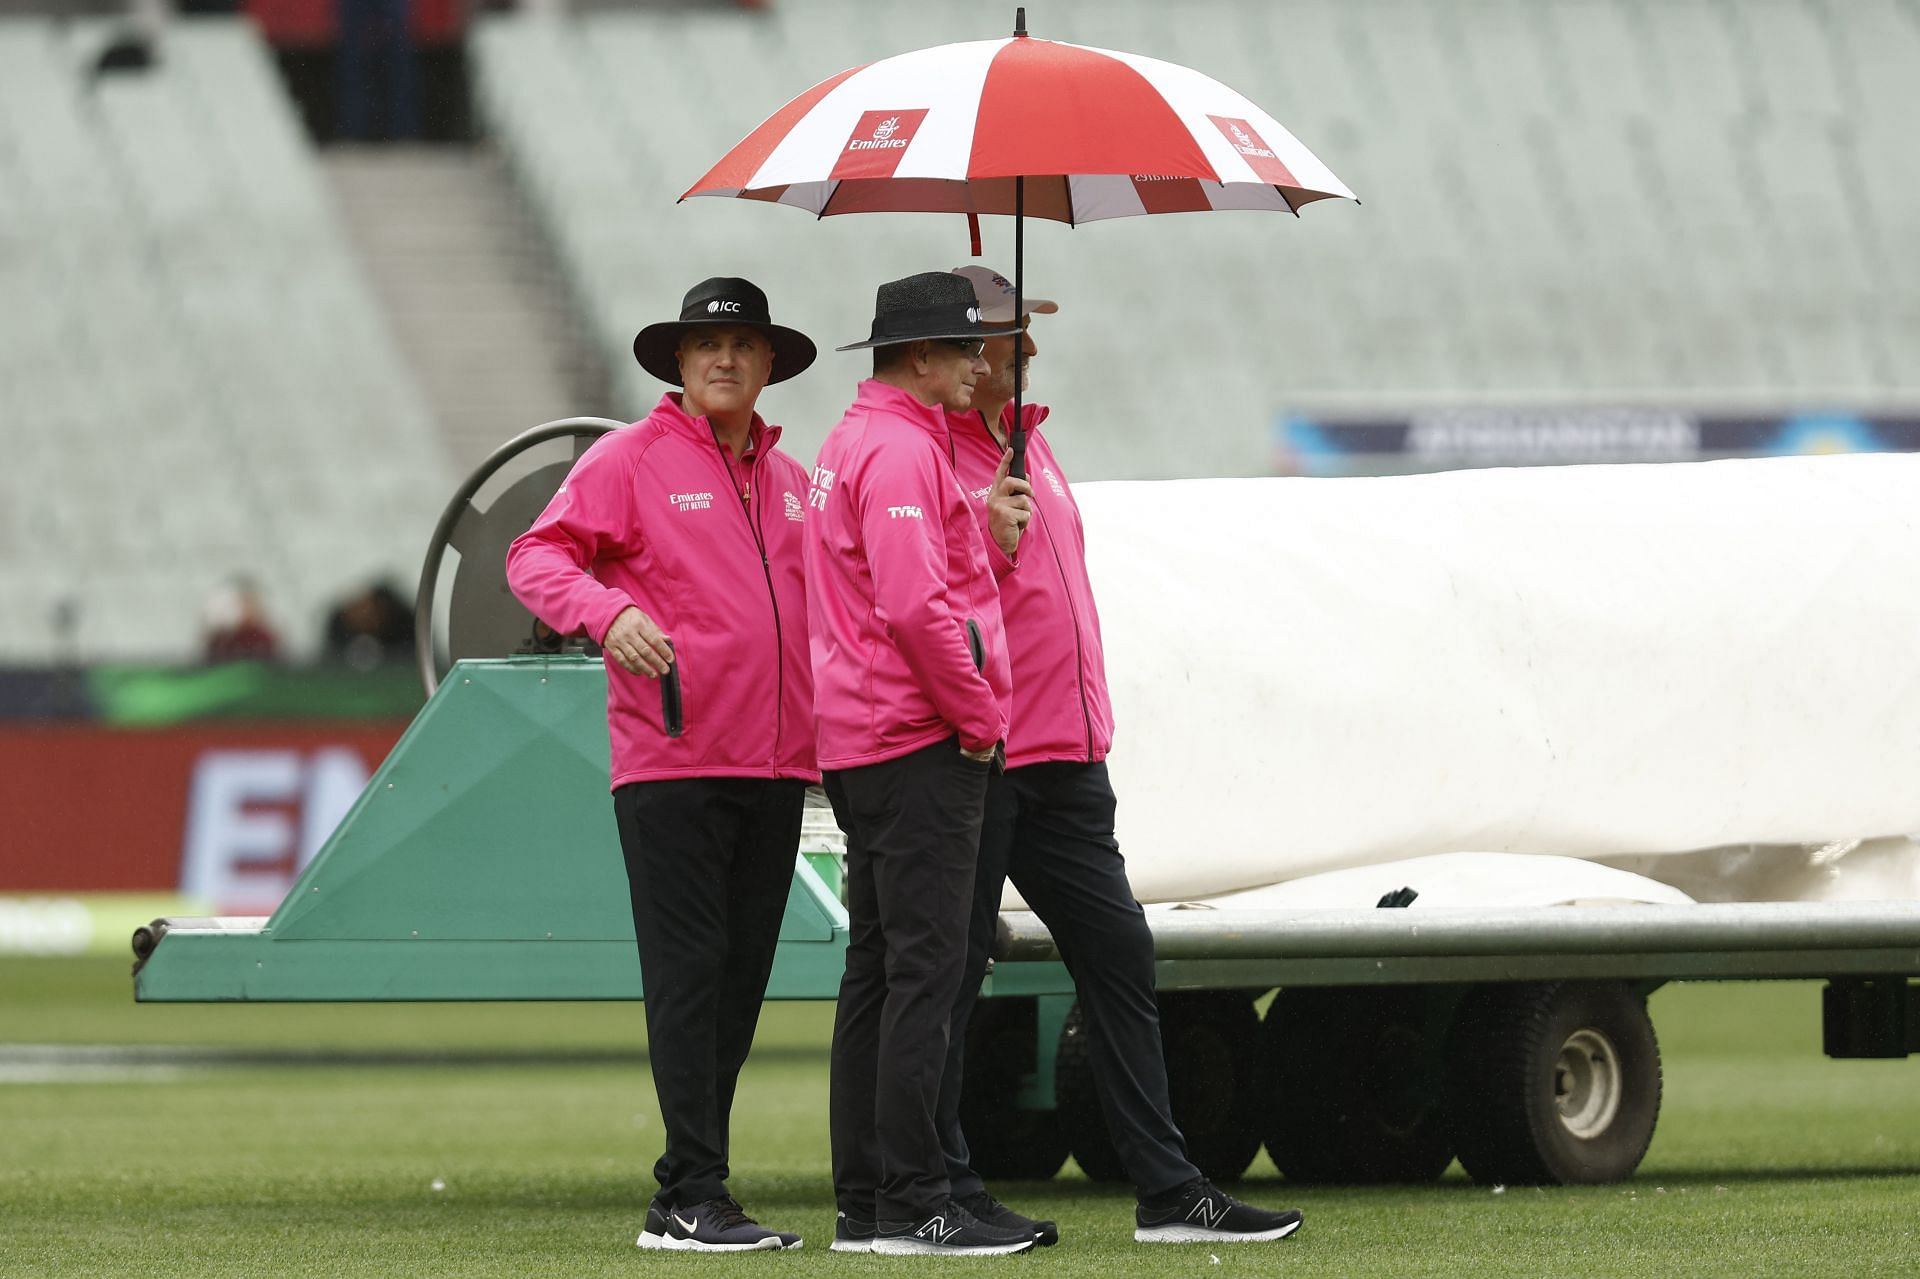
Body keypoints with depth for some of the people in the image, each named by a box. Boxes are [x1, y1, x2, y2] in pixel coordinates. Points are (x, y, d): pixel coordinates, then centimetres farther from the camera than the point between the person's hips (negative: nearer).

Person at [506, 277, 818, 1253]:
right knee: (686, 977, -9)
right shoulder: (631, 459, 0)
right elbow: (537, 556, -6)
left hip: (775, 769, 6)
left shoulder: (787, 481, 18)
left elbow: (818, 605, 25)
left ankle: (685, 1195, 12)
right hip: (670, 765, -6)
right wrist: (607, 611, -25)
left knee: (740, 980, 7)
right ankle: (693, 1198, -10)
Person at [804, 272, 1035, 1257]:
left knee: (876, 970, 11)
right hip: (920, 743, -11)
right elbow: (916, 605, -22)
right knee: (924, 966, -10)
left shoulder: (851, 444, 19)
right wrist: (977, 718, -15)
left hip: (859, 743, 11)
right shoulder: (900, 452, -14)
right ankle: (911, 1205, -12)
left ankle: (862, 1204, 13)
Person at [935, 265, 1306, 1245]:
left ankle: (1168, 1192, 9)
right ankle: (943, 1191, 5)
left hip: (1063, 759, 9)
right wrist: (992, 541, -27)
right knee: (950, 973, -2)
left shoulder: (1030, 442, 17)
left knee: (1118, 956, 7)